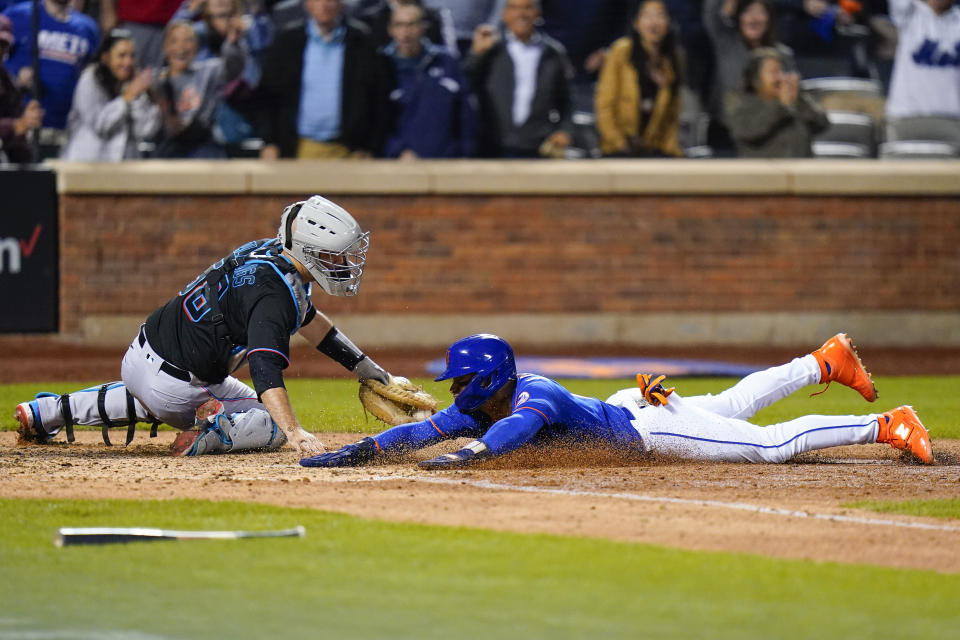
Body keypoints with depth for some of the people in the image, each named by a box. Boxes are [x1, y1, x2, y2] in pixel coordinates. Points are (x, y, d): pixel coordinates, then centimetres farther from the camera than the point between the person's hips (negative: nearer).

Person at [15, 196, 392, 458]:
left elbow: (305, 317, 24)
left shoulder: (270, 251, 6)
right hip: (172, 382, -8)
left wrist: (360, 364, 25)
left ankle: (53, 411, 32)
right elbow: (265, 369, -37)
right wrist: (293, 433, -48)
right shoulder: (273, 290, -24)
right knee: (271, 424, 4)